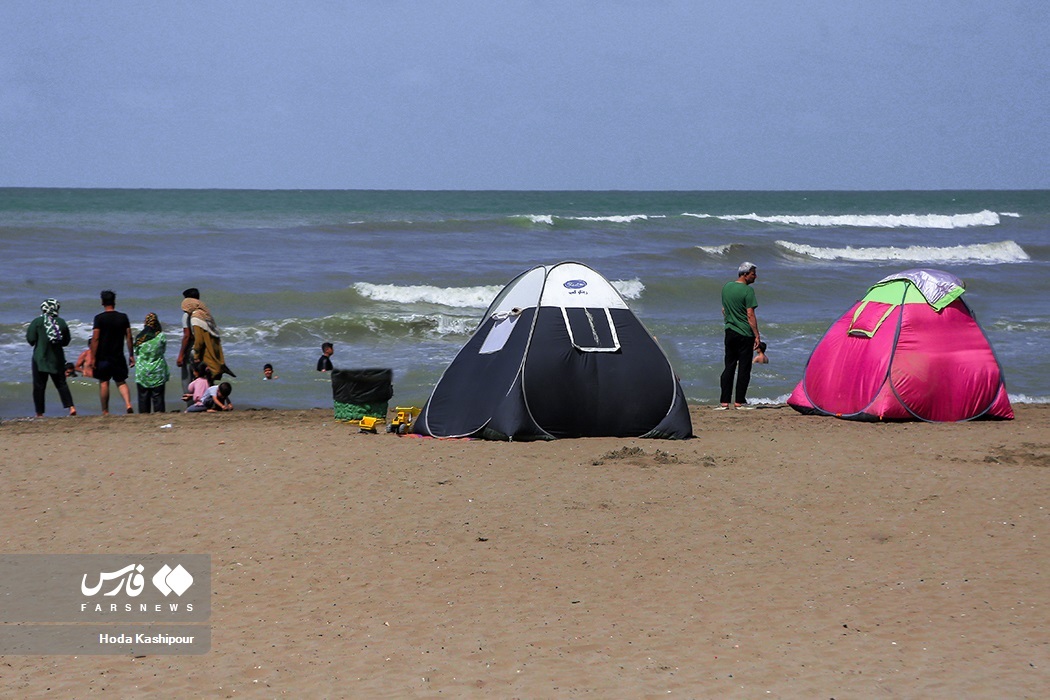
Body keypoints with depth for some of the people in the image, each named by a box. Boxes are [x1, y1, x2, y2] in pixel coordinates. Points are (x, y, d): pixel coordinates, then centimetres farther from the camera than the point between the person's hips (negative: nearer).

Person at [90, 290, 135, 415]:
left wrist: (92, 358, -8)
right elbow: (129, 338, 4)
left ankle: (105, 411, 7)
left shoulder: (99, 318, -8)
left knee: (103, 382, 5)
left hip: (103, 357, -3)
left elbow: (95, 339, -11)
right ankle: (128, 404, -12)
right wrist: (131, 355, 10)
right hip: (119, 357, 3)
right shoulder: (123, 317, 2)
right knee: (121, 382, 10)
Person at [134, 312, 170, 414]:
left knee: (143, 397, 7)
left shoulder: (139, 338, -5)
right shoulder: (161, 337, -9)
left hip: (142, 372, 1)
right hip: (158, 372, -1)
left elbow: (136, 353, 5)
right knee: (158, 396, 4)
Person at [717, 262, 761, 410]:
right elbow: (750, 315, -16)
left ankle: (724, 402, 6)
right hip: (745, 334, -6)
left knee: (729, 367, 9)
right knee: (744, 368, 1)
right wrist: (757, 335, -12)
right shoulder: (748, 290, -13)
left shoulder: (726, 287, 9)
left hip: (730, 332, 6)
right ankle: (740, 401, 1)